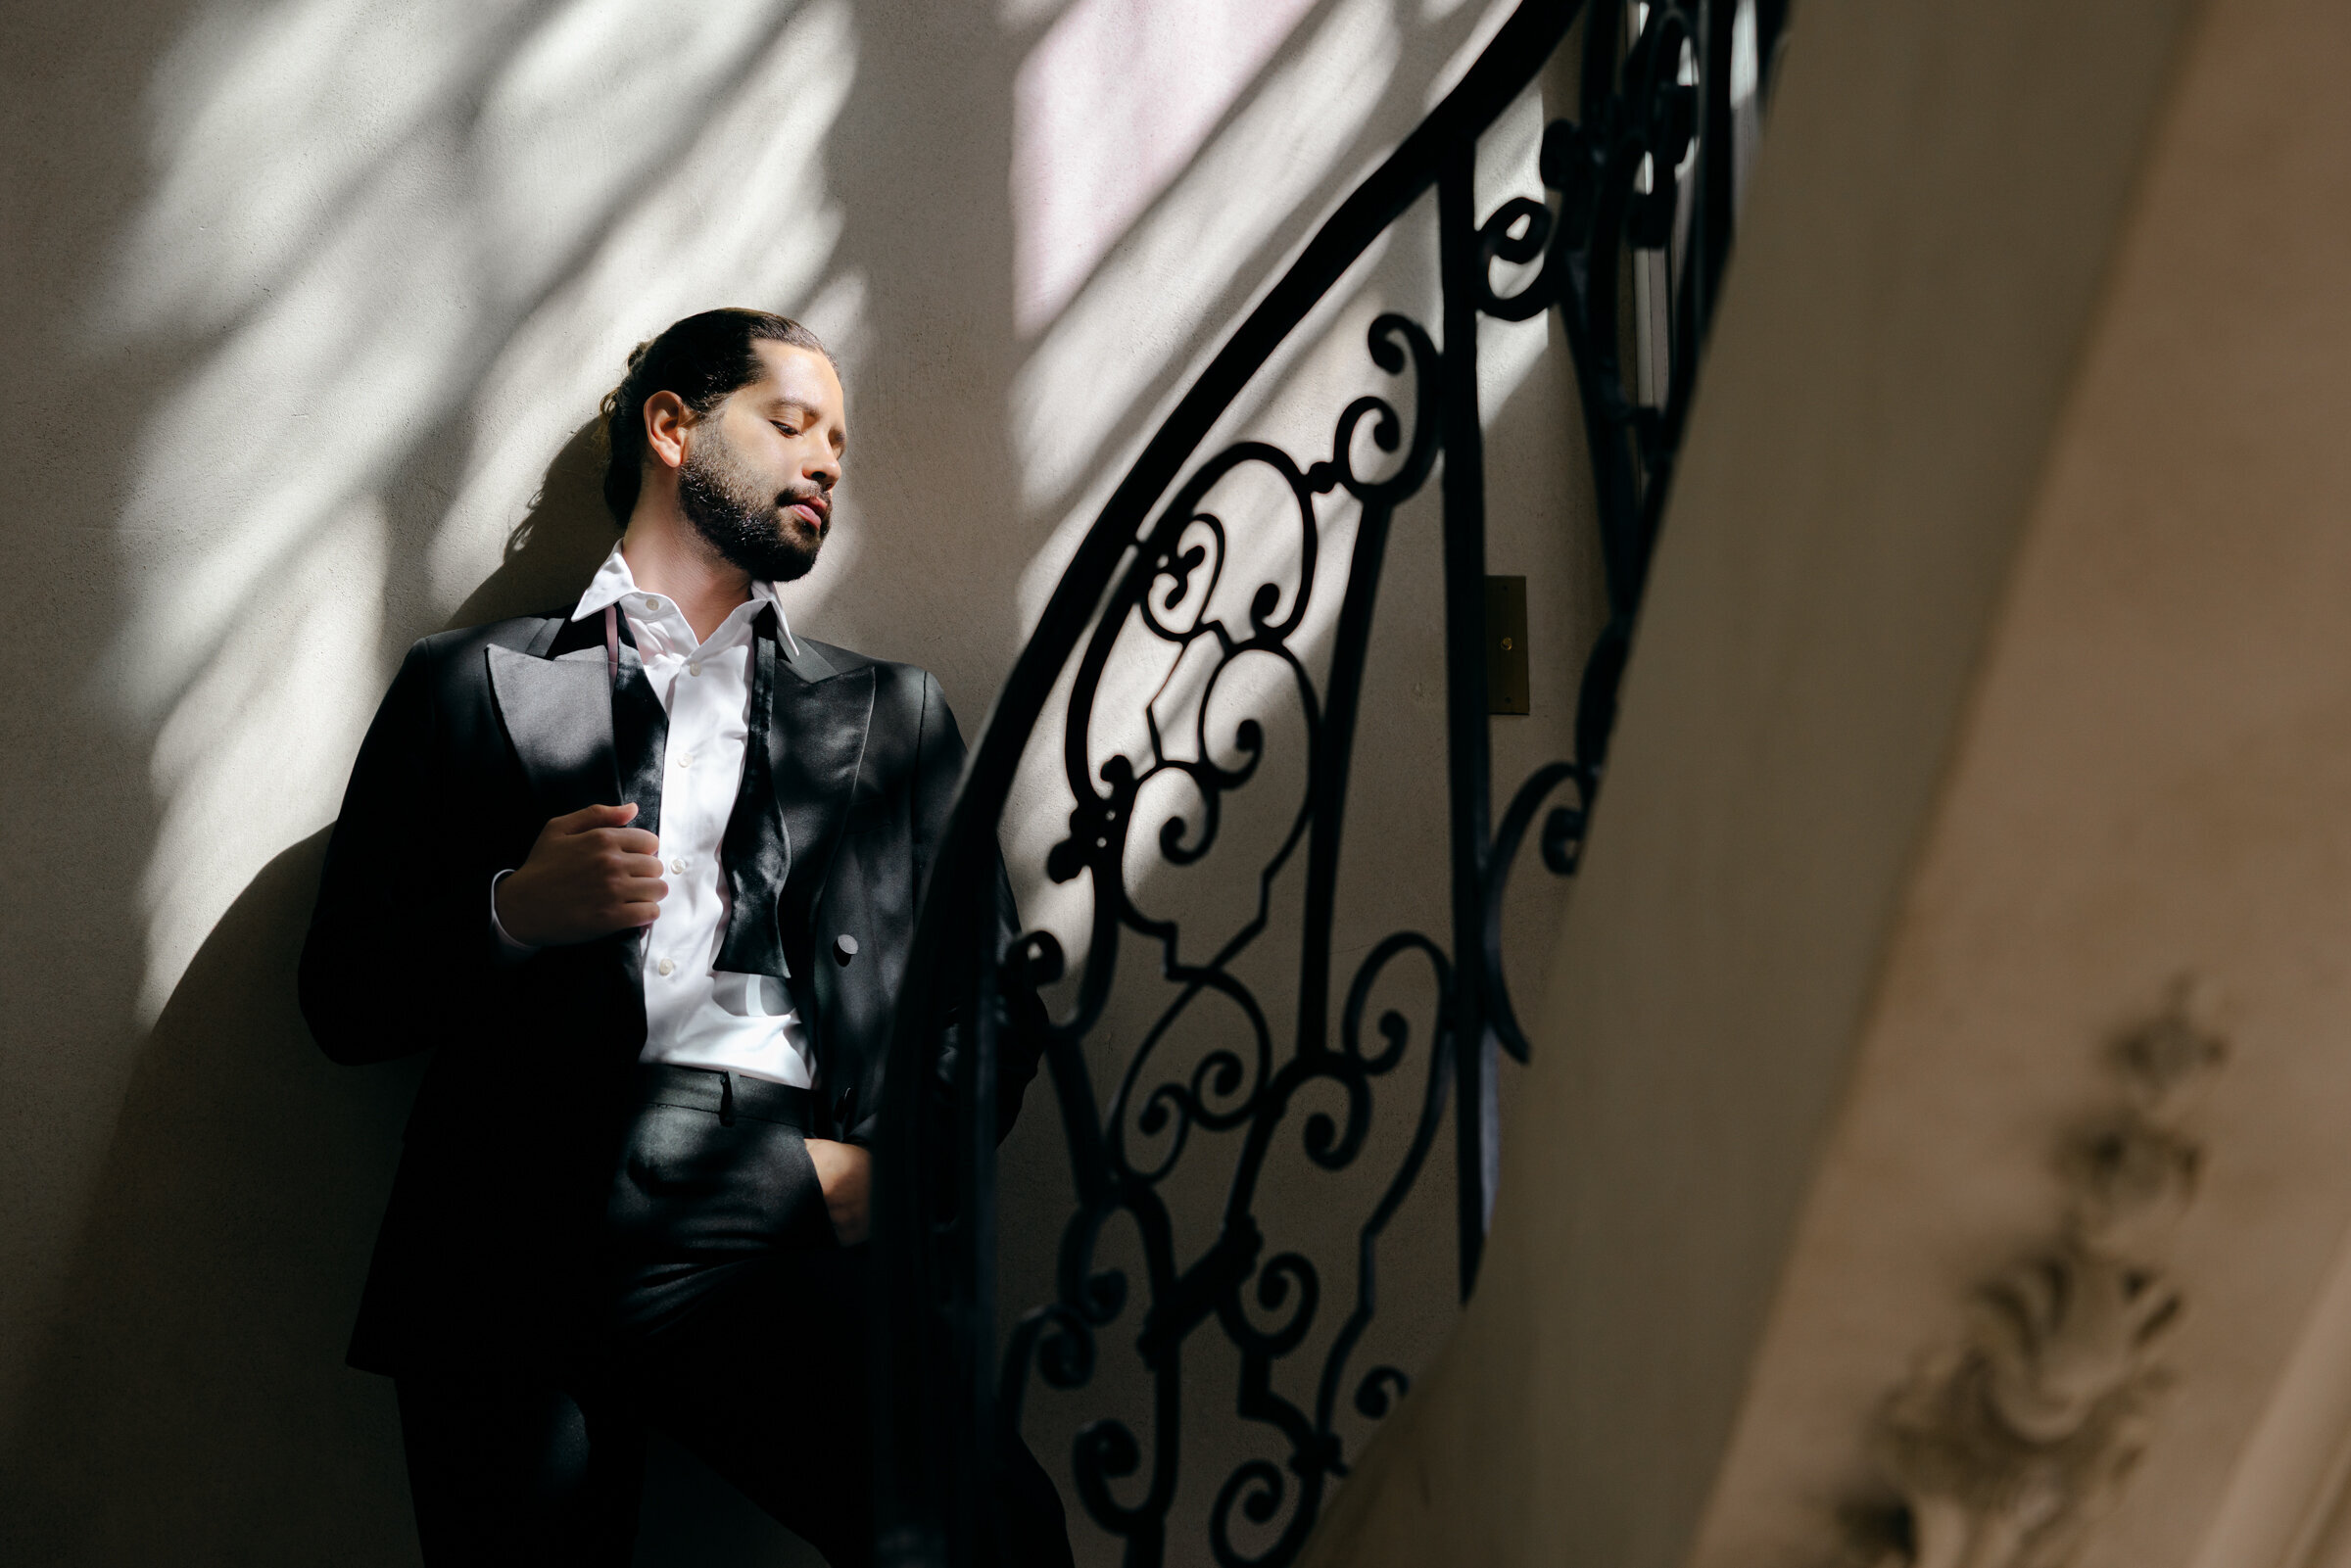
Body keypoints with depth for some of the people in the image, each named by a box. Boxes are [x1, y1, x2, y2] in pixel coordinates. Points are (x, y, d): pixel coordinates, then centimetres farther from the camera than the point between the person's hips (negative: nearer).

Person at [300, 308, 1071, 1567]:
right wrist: (510, 913, -6)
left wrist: (895, 1165, -2)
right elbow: (342, 998, 13)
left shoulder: (893, 713, 24)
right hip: (523, 1250, 0)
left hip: (782, 1226, 0)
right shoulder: (469, 685, 18)